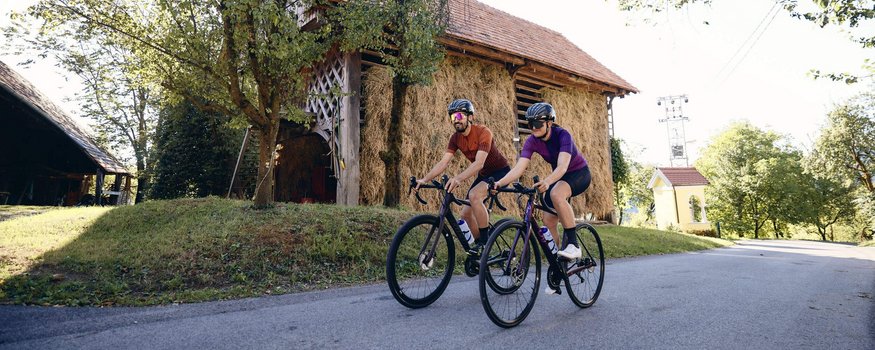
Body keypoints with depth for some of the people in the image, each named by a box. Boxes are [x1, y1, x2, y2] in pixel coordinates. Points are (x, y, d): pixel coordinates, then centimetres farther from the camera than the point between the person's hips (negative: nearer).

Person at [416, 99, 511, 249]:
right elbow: (443, 163, -13)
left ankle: (486, 241, -20)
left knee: (474, 195, -32)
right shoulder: (455, 138, -5)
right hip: (483, 174, 8)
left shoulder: (483, 132, -25)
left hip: (500, 171, -7)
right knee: (466, 213, 2)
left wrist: (458, 178, -53)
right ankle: (480, 245, 21)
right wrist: (424, 179, -28)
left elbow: (479, 163, -38)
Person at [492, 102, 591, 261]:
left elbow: (562, 166, -42)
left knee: (556, 194, -37)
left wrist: (547, 182, -62)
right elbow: (518, 168, -26)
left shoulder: (562, 135, -28)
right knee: (548, 221, -4)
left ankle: (573, 244, -26)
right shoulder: (532, 142, -15)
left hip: (579, 173, -6)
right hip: (559, 177, 6)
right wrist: (499, 183, -43)